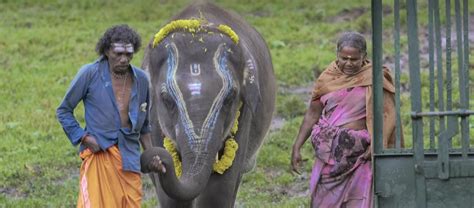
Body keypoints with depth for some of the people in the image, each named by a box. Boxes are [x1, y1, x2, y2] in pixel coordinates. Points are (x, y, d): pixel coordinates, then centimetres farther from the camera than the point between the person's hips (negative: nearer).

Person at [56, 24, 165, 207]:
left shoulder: (141, 80, 9)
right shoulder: (90, 74, -4)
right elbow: (63, 111, 4)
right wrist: (83, 137, -9)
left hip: (130, 159, 4)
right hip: (99, 154, -4)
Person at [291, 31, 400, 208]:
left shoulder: (373, 79, -3)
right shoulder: (328, 79, 7)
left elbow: (387, 115, -6)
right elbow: (312, 114, 13)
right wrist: (296, 147, 8)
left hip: (360, 155, -3)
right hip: (329, 154, 4)